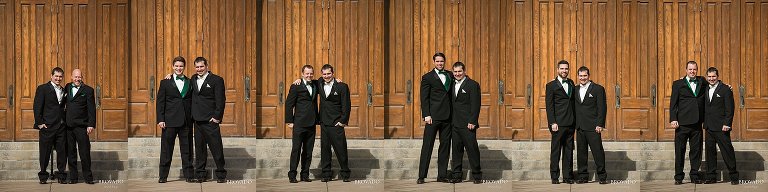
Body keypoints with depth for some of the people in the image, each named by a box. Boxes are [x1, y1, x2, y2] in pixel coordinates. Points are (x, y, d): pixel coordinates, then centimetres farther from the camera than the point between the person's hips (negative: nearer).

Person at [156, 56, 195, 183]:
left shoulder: (190, 83, 11)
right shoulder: (165, 83, 7)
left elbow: (193, 102, 10)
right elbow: (160, 102, 3)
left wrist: (192, 119, 1)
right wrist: (160, 119, -5)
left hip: (186, 121, 1)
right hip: (170, 121, -1)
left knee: (187, 149, 4)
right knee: (166, 149, 2)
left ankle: (189, 175, 8)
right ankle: (163, 176, 7)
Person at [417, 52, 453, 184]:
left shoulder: (450, 75, 15)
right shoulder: (427, 77, 3)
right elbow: (424, 98, -1)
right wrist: (426, 115, -11)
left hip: (447, 117, 4)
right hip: (433, 116, -4)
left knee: (445, 146, 6)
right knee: (427, 146, -4)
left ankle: (442, 175, 11)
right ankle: (422, 176, -2)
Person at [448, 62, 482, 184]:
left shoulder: (472, 85, -4)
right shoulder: (452, 85, 16)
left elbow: (475, 105, -9)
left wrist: (472, 122, -15)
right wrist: (450, 121, 9)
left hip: (467, 124, -6)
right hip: (455, 124, 6)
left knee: (472, 149, -4)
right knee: (456, 150, 7)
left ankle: (477, 176, 2)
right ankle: (457, 176, 11)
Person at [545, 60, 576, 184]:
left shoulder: (571, 83, 14)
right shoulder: (551, 85, -1)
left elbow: (573, 101, 17)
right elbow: (549, 105, -5)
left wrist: (575, 120, 8)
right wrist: (552, 123, -13)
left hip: (570, 123, 5)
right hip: (558, 124, -5)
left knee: (569, 151, 7)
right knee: (556, 150, -1)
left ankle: (567, 176, 11)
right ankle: (554, 177, 3)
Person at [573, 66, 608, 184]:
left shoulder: (598, 89, -1)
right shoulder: (575, 90, 14)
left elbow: (602, 108, -5)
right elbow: (574, 107, 16)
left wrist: (600, 124, -12)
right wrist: (574, 124, 7)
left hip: (592, 126, -5)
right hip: (579, 126, 5)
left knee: (598, 151, -4)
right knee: (581, 152, 6)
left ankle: (602, 176, 2)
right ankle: (583, 176, 13)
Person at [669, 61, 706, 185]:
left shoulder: (702, 82, 13)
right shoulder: (678, 84, 5)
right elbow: (673, 103, 1)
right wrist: (673, 119, -9)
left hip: (697, 123, 3)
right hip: (682, 123, -3)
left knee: (696, 150, 6)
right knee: (680, 150, 0)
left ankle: (695, 176, 14)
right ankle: (678, 177, 7)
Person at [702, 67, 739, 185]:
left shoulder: (725, 90, -5)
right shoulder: (705, 90, 13)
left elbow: (730, 109, -9)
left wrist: (727, 124, -14)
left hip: (721, 127, -6)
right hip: (709, 127, 6)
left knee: (727, 151, -3)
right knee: (710, 151, 7)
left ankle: (734, 176, 3)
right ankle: (711, 176, 12)